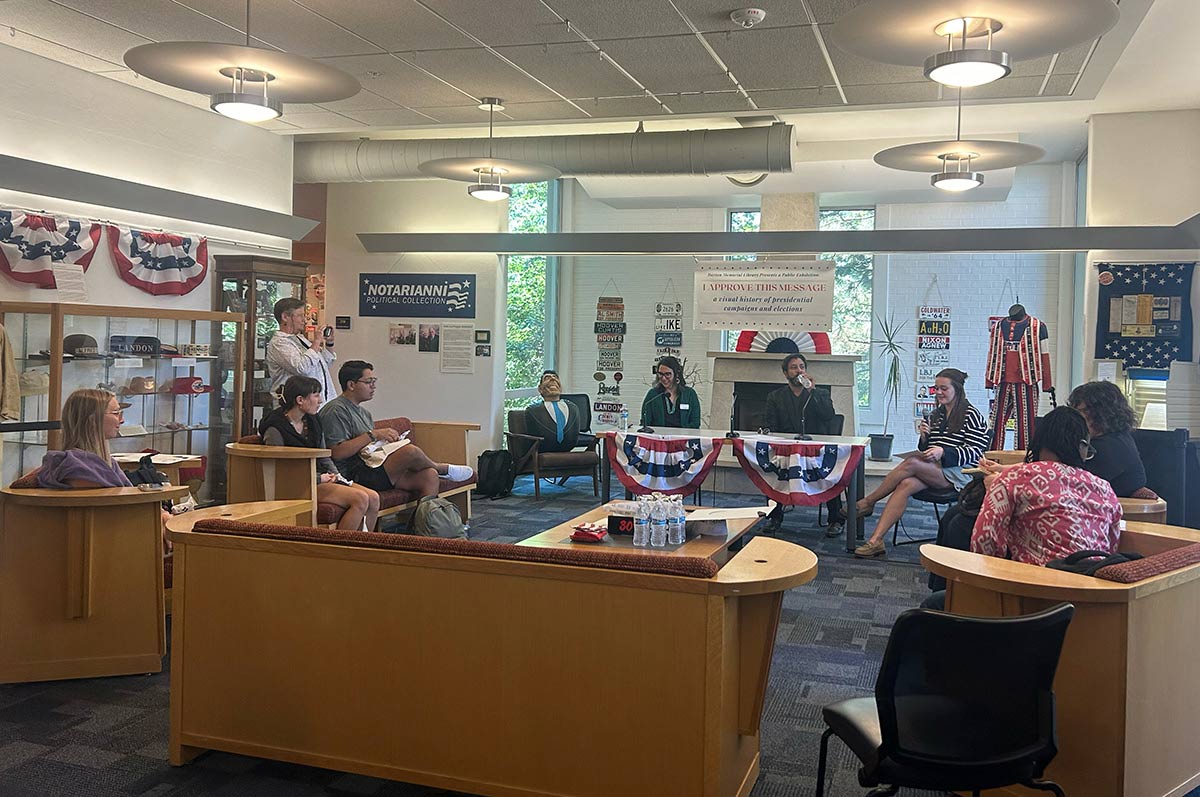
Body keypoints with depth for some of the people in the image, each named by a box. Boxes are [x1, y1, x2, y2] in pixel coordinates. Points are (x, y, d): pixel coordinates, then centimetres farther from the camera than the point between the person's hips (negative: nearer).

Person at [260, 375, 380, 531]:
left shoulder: (313, 421, 12)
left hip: (321, 477, 8)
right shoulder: (275, 429, -12)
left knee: (373, 498, -12)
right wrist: (319, 478, -14)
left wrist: (334, 474, 1)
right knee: (360, 499, -24)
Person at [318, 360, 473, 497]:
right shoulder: (336, 410, -7)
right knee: (411, 451, -25)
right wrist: (373, 434, -18)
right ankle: (443, 468, 5)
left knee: (430, 476, -11)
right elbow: (337, 452, -19)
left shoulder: (363, 412, 25)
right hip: (357, 475, -10)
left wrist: (387, 439, 5)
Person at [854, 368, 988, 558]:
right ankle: (875, 541, -37)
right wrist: (924, 438, -1)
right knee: (906, 484, -27)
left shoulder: (972, 416, 0)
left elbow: (974, 453, -8)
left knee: (911, 463, -30)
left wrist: (942, 452, -21)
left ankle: (868, 501, -16)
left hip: (960, 473, -6)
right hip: (932, 471, 6)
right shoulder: (935, 415, 21)